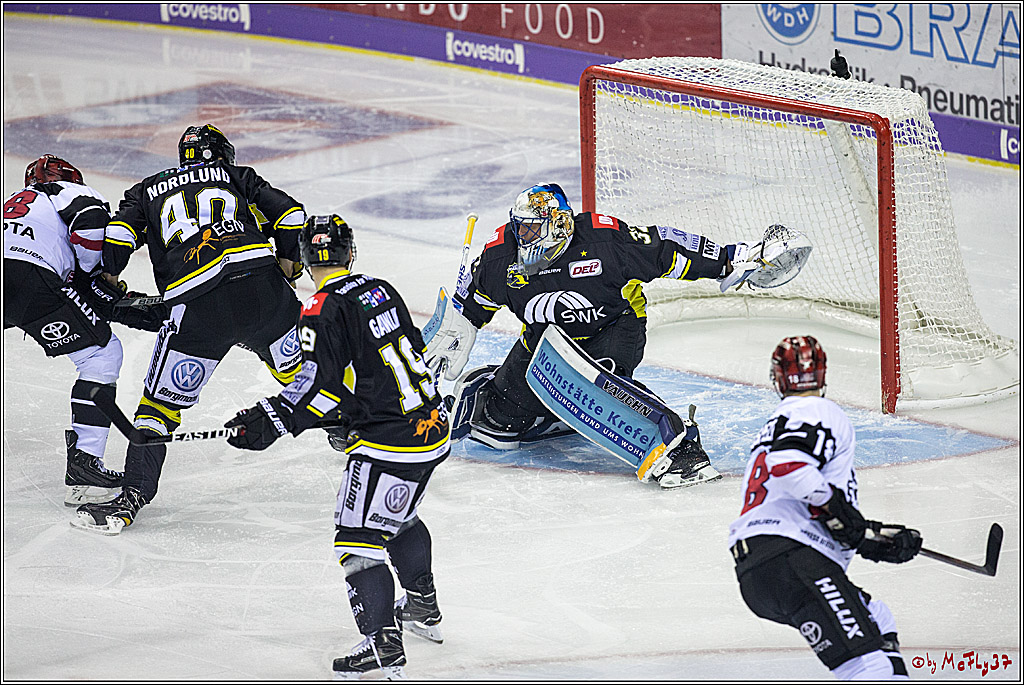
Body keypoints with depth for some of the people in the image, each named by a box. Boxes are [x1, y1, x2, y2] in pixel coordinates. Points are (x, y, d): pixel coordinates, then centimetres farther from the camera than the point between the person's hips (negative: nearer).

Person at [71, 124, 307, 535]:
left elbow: (117, 237, 6)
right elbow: (290, 215, 15)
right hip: (260, 286, 2)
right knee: (298, 367, 28)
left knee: (160, 404, 2)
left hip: (196, 308, -2)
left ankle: (132, 500, -7)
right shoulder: (237, 177, 25)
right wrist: (286, 267, 29)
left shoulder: (146, 192, 24)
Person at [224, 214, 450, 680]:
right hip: (433, 425, 9)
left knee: (358, 542, -6)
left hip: (388, 441, -9)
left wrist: (274, 419, -16)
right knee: (399, 517, 30)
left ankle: (384, 645, -14)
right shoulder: (382, 291, 12)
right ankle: (422, 610, 42)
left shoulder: (324, 309, -12)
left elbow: (321, 382, -21)